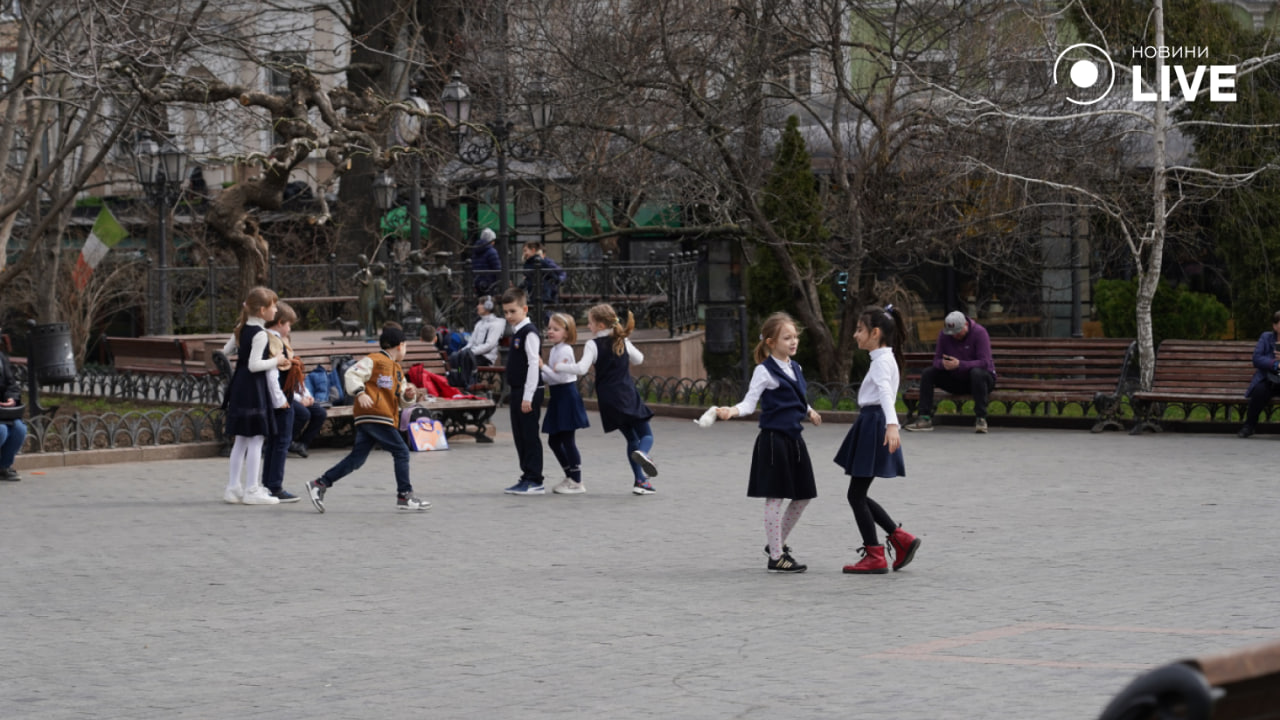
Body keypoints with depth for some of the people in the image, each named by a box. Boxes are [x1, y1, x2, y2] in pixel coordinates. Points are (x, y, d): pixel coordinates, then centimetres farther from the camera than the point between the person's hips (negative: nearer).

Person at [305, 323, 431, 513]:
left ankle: (319, 484, 8)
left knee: (356, 459, 5)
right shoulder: (373, 361, -4)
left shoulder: (397, 369, 25)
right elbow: (351, 375, -13)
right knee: (401, 452, -7)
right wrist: (360, 393, -28)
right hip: (372, 416, -10)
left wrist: (408, 395, 5)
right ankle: (404, 496, -3)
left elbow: (402, 401, 28)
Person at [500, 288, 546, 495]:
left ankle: (534, 481, -2)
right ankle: (527, 477, 19)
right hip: (517, 391, 10)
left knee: (530, 435, -6)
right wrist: (519, 394, 19)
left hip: (529, 391, -10)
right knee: (519, 436, 12)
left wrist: (528, 397, -21)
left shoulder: (529, 333, -14)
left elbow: (534, 364, -19)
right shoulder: (516, 332, 15)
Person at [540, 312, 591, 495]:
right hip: (558, 397, 10)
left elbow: (559, 377, -21)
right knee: (554, 440, 14)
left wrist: (542, 367, -19)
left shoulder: (564, 351, -15)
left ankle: (577, 482, 1)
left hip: (566, 396, -10)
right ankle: (570, 477, 23)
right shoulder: (555, 349, 14)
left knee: (567, 440, -6)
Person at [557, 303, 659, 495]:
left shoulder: (593, 345, -7)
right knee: (646, 435, 6)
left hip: (609, 400, 0)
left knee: (631, 438, 13)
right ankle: (642, 453, -31)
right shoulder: (623, 341, 4)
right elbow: (638, 359, 19)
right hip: (629, 396, 0)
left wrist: (560, 366, -5)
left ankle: (640, 480, 7)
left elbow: (582, 368, -19)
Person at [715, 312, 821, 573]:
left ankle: (777, 543, 28)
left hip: (794, 438, 8)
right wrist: (732, 411, -31)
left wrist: (808, 411, 38)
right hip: (773, 439, -8)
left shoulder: (795, 369, 12)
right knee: (775, 498, -3)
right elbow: (749, 402, -14)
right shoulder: (765, 371, -10)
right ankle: (776, 556, 3)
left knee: (803, 496, 11)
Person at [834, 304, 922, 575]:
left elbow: (886, 393, -31)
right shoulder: (884, 359, 17)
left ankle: (874, 557, -2)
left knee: (856, 494, -6)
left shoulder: (882, 361, -14)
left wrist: (891, 424, -45)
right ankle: (901, 538, 10)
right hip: (870, 425, 10)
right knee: (858, 494, 11)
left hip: (874, 426, -10)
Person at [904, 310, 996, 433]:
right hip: (956, 380, 5)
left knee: (977, 373, -39)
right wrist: (943, 364, -31)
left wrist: (959, 364, -38)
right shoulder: (944, 334, -5)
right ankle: (925, 418, -16)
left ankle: (981, 419, -33)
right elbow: (936, 360, -4)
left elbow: (985, 362, -26)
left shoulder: (979, 332, -18)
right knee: (927, 373, -13)